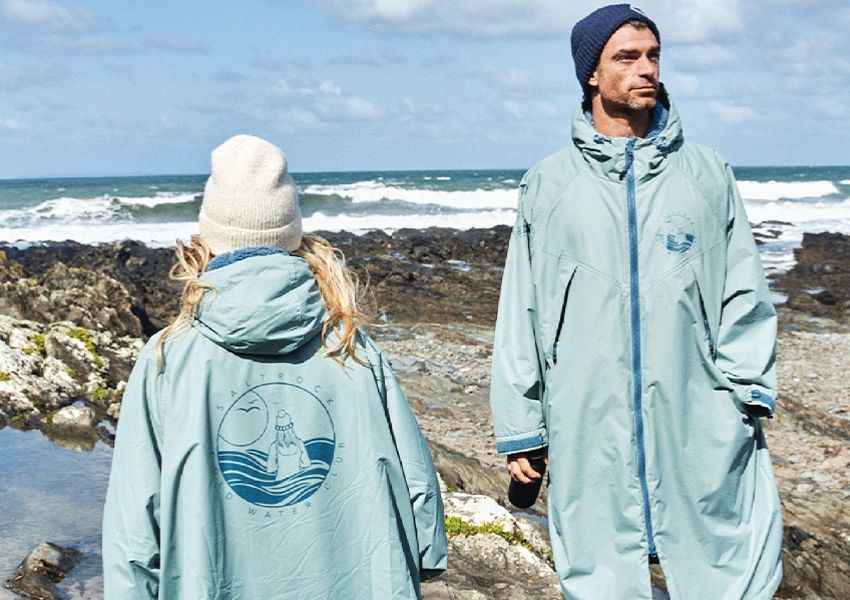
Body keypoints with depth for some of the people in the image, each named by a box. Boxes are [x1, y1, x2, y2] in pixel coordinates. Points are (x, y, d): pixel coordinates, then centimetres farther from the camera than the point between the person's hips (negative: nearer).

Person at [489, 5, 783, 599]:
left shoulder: (707, 173, 8)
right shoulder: (549, 184, 7)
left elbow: (745, 296, 7)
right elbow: (521, 312, 7)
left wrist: (747, 391, -6)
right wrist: (518, 427, 4)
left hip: (700, 433, 1)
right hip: (589, 434, 0)